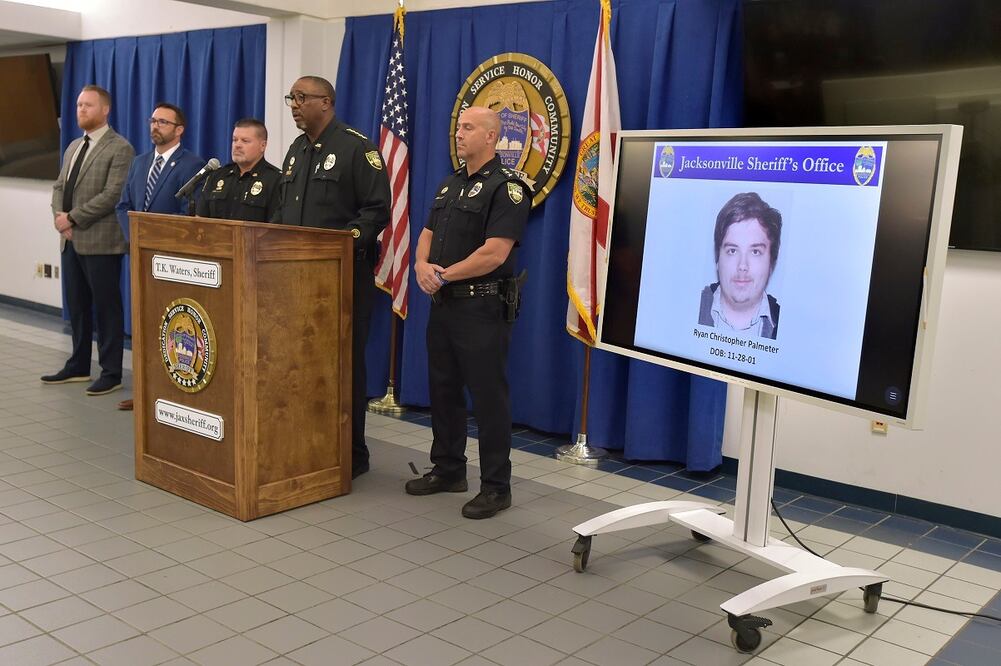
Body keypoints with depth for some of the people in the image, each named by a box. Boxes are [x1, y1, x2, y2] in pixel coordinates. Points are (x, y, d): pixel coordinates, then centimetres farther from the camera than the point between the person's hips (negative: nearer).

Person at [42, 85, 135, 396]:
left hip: (100, 241, -8)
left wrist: (72, 218, -16)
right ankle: (78, 366, 25)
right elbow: (59, 187, 18)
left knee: (106, 308, -1)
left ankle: (111, 373, 7)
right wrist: (59, 217, -2)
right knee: (76, 306, 14)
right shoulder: (73, 146, 17)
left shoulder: (120, 148, -9)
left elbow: (113, 195, -18)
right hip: (71, 240, 8)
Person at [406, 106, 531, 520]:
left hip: (482, 308, -9)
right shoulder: (450, 185, 16)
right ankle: (448, 470, 29)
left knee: (489, 397, -2)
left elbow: (494, 253, -21)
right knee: (443, 389, 15)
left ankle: (496, 486, 7)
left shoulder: (506, 188, -12)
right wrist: (422, 265, -7)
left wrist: (445, 274, -12)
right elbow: (427, 234, 16)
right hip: (443, 303, 9)